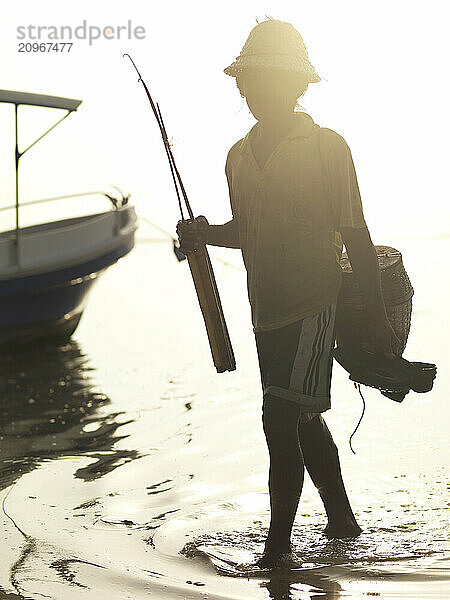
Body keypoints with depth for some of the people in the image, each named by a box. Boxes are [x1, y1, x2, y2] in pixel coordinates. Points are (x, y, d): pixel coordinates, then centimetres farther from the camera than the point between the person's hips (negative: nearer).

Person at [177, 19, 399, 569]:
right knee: (304, 420, 17)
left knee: (281, 416, -15)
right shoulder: (239, 155, 11)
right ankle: (341, 519, 33)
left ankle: (279, 540, -5)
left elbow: (356, 236, -6)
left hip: (313, 306, -7)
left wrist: (377, 318, -7)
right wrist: (204, 233, 3)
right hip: (266, 311, 7)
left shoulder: (327, 147, -7)